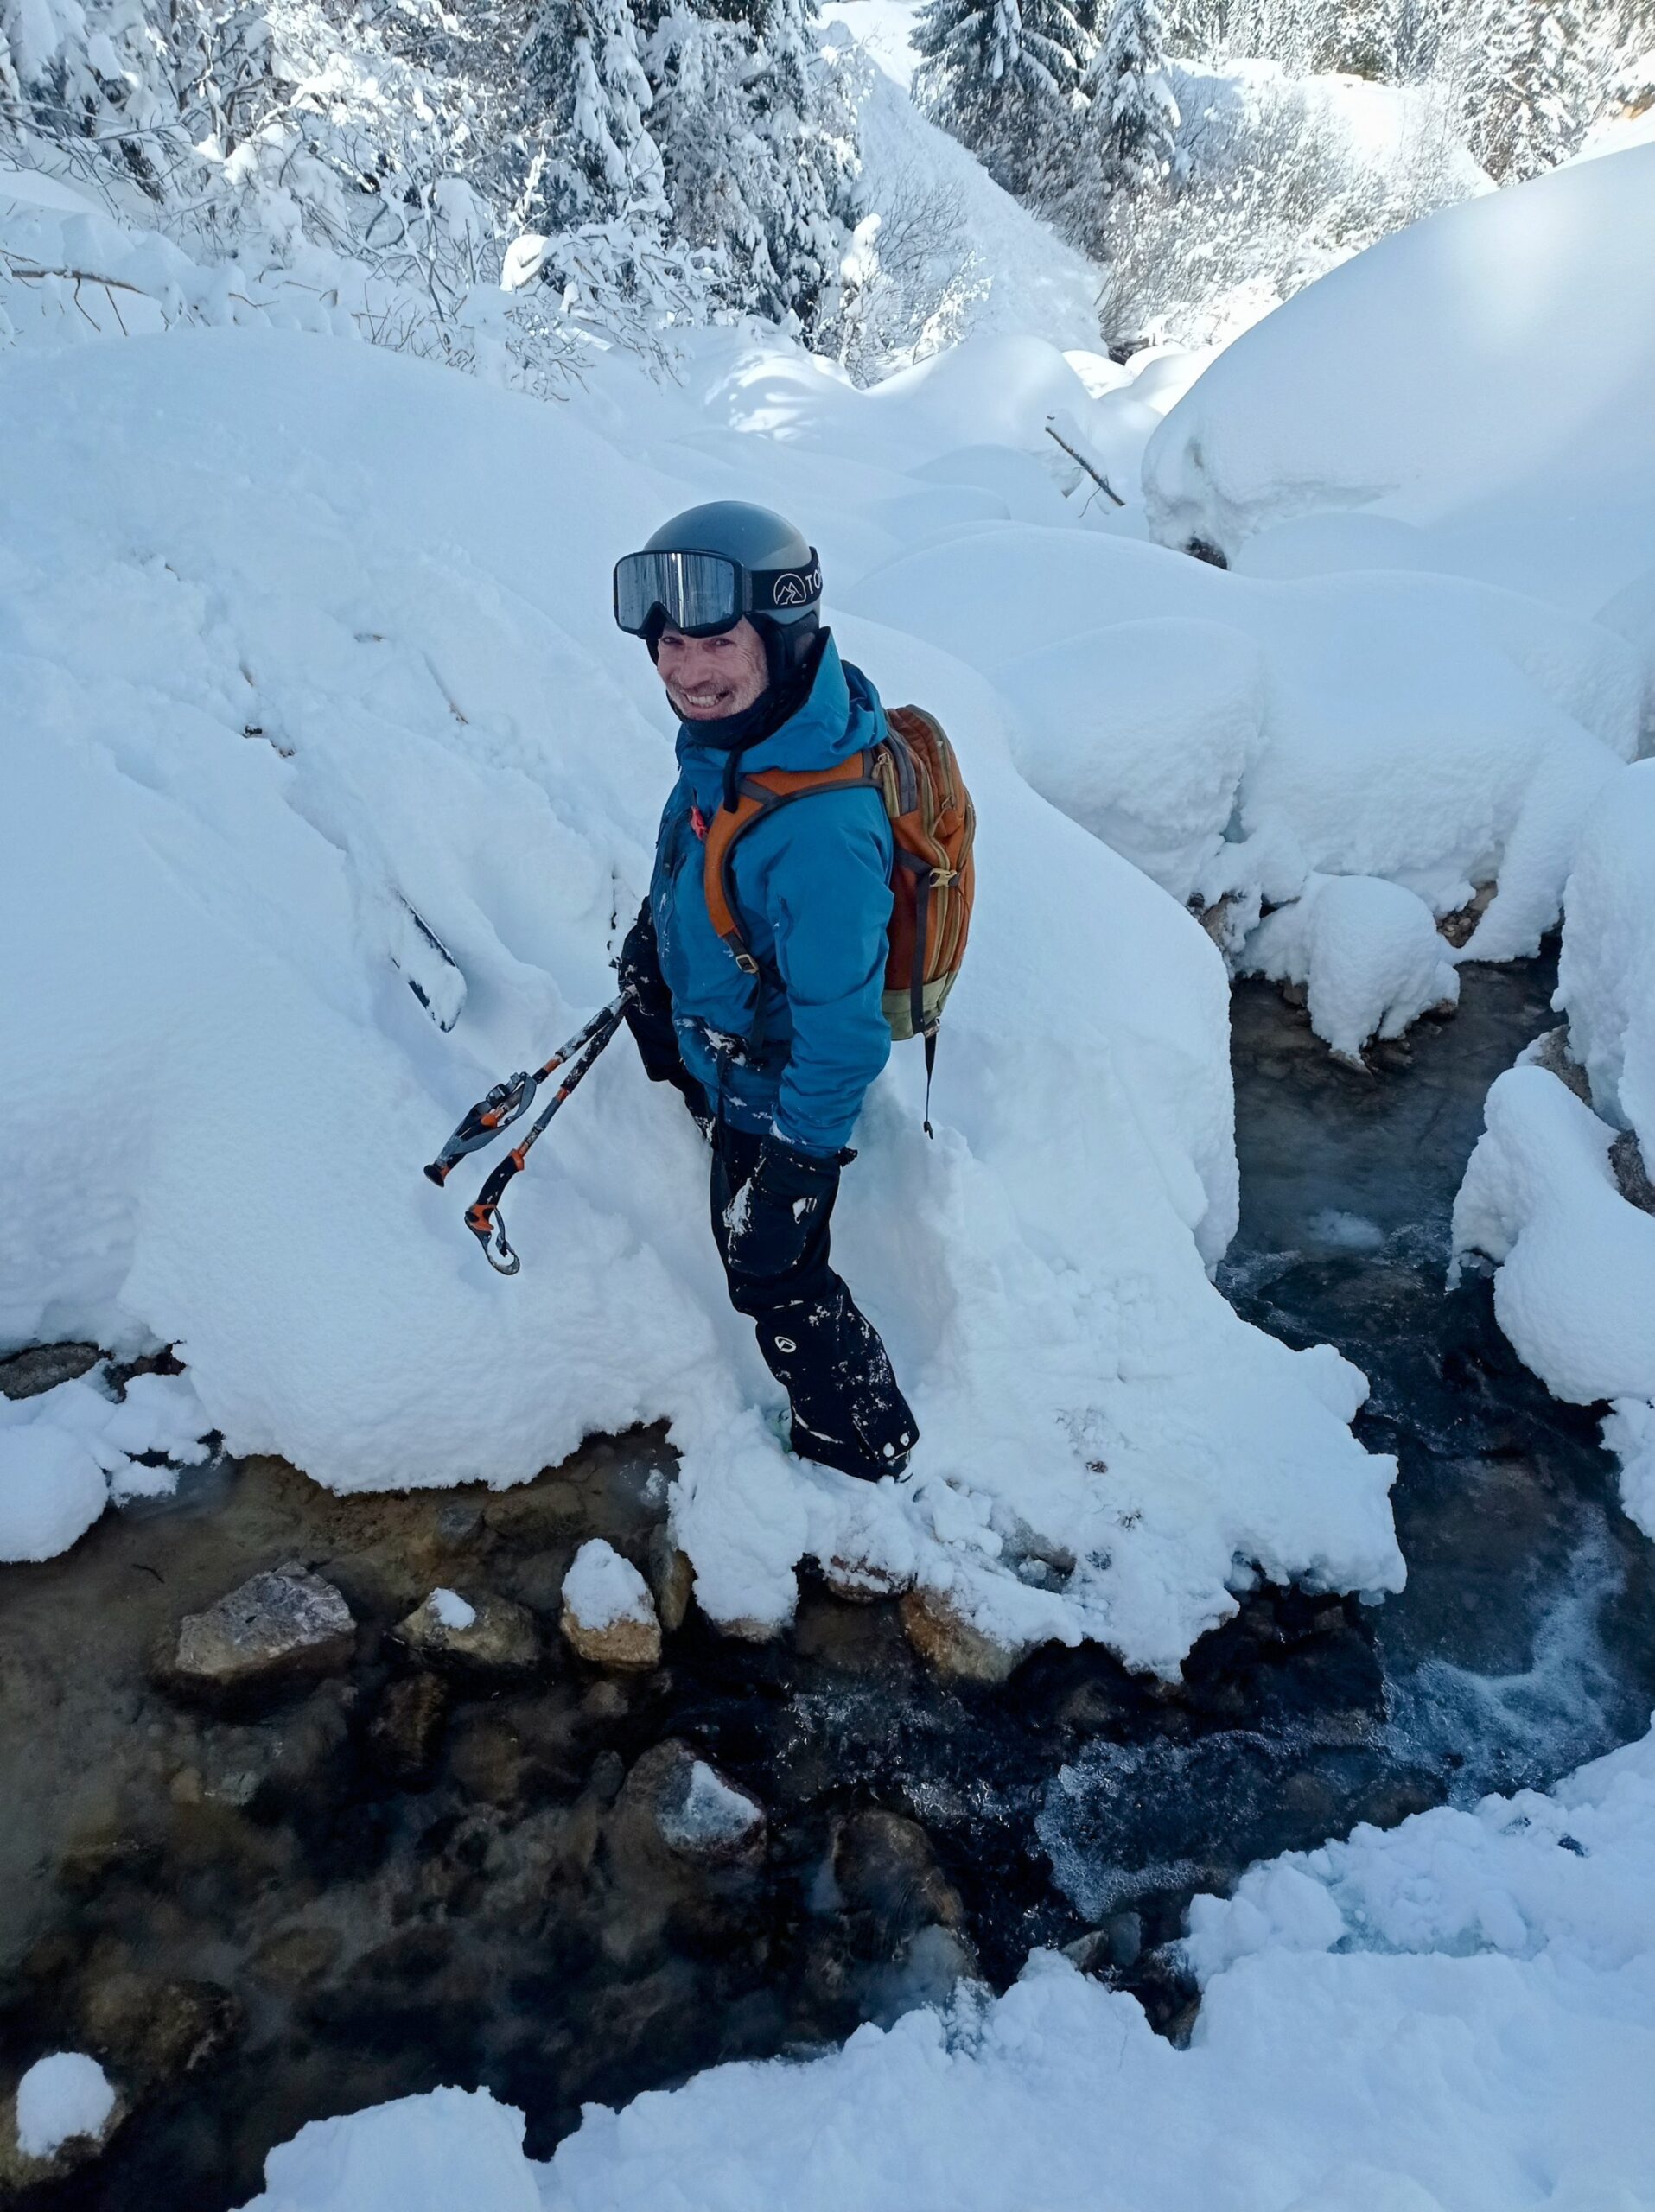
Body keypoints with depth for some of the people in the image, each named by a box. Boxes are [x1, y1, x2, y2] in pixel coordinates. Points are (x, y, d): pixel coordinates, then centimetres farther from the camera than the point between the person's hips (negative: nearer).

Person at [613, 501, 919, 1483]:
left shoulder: (820, 828, -43)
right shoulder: (735, 726, -15)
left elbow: (841, 1023, -34)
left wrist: (797, 1162, -24)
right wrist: (656, 924, 23)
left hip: (777, 1086, -8)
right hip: (716, 1014, 8)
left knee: (772, 1271, 11)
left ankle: (864, 1443, 36)